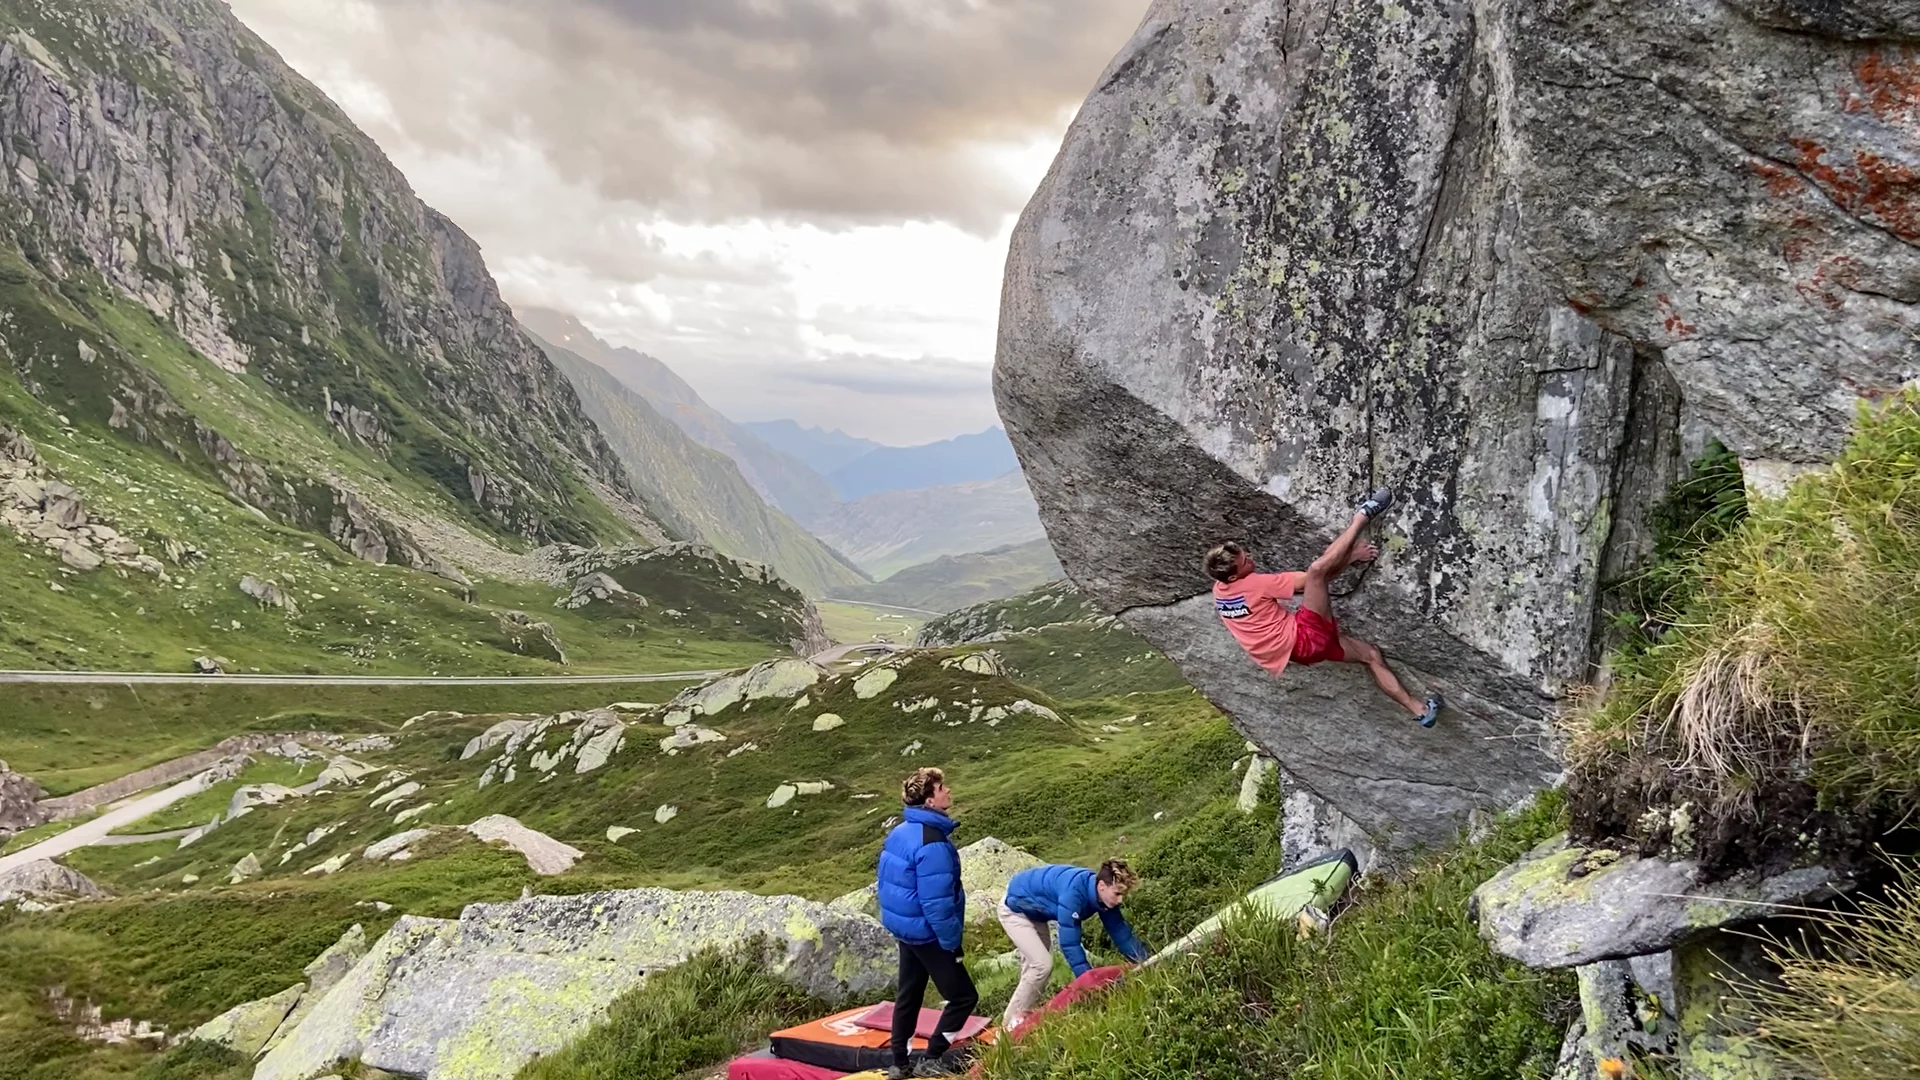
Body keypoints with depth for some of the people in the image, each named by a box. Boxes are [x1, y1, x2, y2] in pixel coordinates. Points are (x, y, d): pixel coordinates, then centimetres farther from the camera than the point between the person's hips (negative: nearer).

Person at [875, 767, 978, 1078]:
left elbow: (888, 882, 13)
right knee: (963, 996, 2)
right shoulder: (932, 843, -26)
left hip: (906, 927, 9)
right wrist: (951, 942, -17)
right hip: (927, 933, -9)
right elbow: (936, 902, -26)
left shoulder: (900, 832, 4)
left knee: (909, 995, 18)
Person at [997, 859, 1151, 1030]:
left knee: (1034, 967, 13)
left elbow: (1121, 933, -5)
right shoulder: (1073, 893, -39)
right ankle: (1011, 1023, -5)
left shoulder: (1105, 894, -14)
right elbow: (1069, 943, -37)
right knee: (1042, 965, -15)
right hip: (1015, 910, -9)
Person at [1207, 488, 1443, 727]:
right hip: (1304, 639, -10)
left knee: (1371, 653, 15)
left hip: (1298, 644, 10)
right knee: (1318, 570, -25)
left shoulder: (1220, 590, 5)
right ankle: (1362, 516, -8)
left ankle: (1419, 709, 11)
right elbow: (1305, 580, -15)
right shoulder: (1253, 584, -20)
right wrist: (1353, 557, -6)